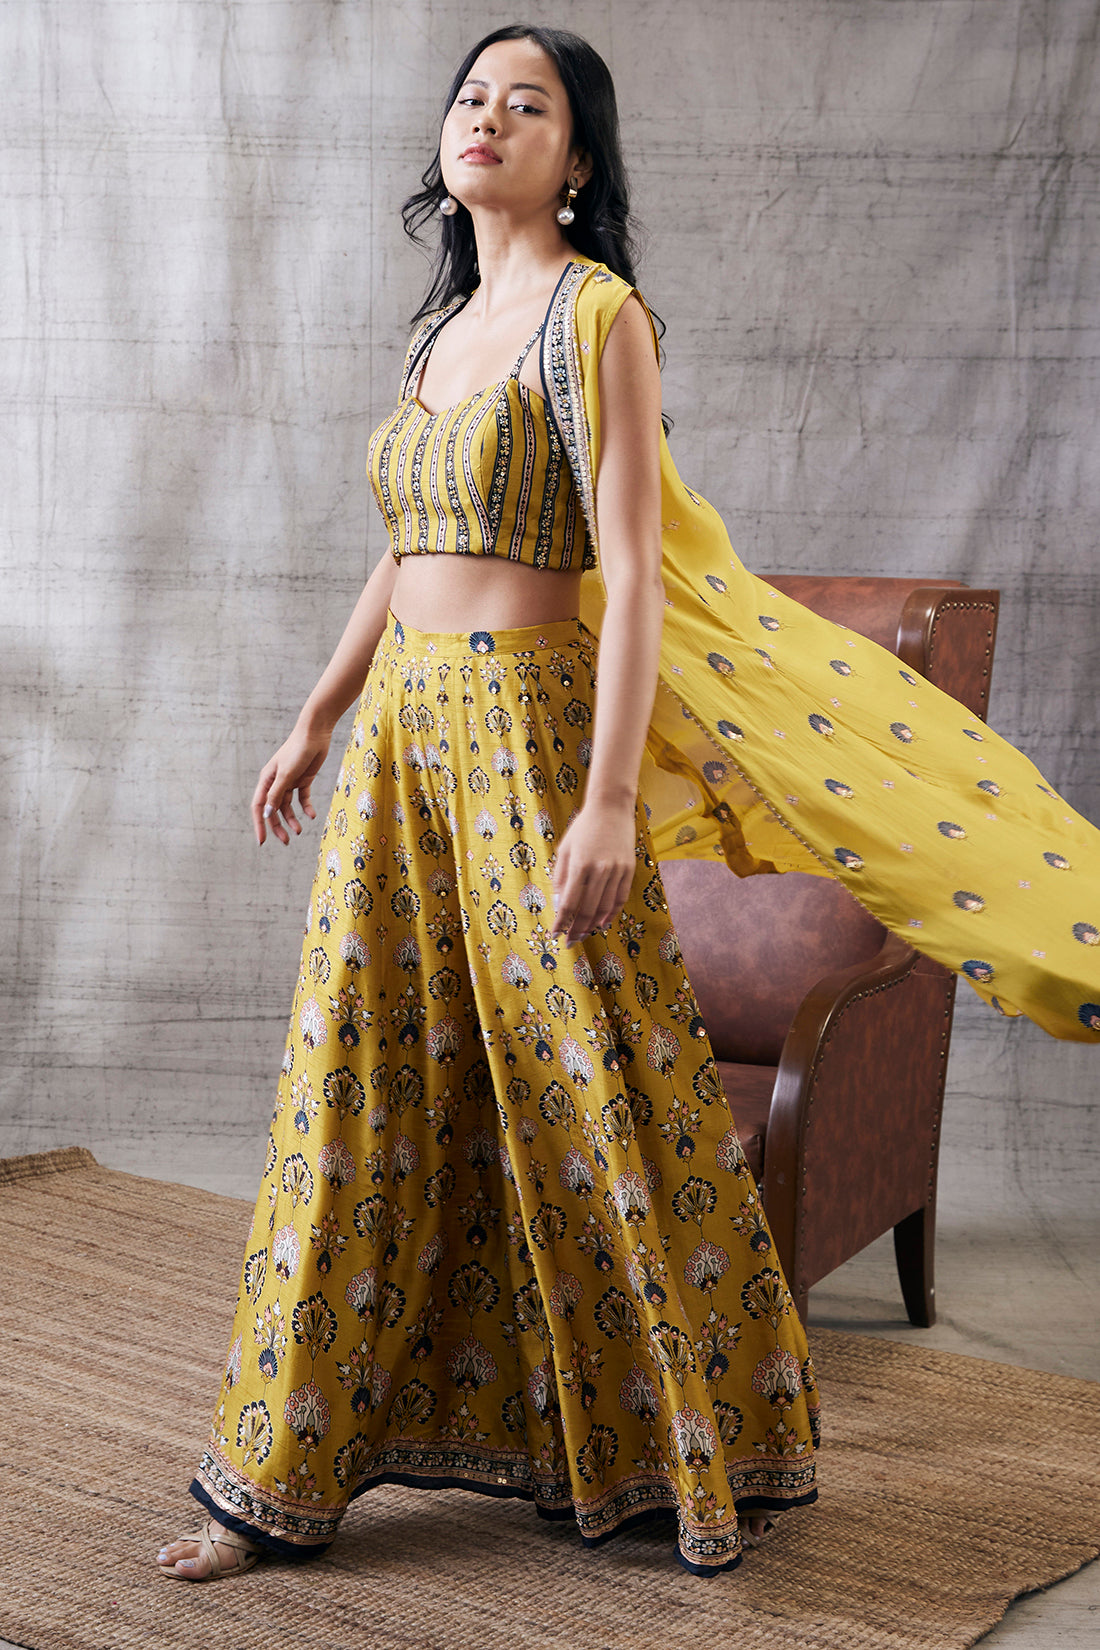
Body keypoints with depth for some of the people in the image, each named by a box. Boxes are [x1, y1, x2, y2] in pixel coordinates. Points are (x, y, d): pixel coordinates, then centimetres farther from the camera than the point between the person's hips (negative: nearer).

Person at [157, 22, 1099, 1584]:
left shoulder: (595, 314, -6)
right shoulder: (443, 327, 17)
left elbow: (635, 566, -15)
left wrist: (611, 796, -22)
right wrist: (318, 718, 24)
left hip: (528, 729, -7)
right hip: (405, 739, 7)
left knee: (602, 1092, 1)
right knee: (365, 1091, 9)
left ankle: (719, 1450, 23)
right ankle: (290, 1473, 20)